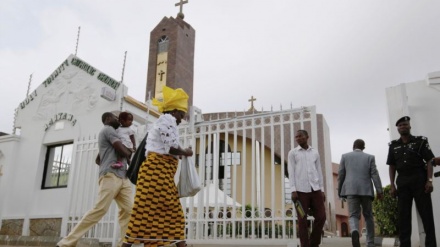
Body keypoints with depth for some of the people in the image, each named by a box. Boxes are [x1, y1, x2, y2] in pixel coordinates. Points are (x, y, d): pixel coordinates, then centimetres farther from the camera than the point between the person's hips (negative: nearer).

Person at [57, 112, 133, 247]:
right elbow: (124, 151, -9)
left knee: (128, 210, -4)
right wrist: (132, 153, 12)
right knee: (100, 209, -15)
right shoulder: (108, 130, 2)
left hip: (122, 177, 10)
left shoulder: (108, 132, 31)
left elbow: (98, 159, 35)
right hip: (111, 175, -10)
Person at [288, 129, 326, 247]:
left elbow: (319, 172, 15)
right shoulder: (292, 153, 6)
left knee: (321, 217, 0)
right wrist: (293, 190, -9)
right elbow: (291, 172, 0)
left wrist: (322, 190, 9)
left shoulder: (315, 153, 15)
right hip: (301, 190, -3)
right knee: (302, 220, -1)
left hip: (315, 189, 3)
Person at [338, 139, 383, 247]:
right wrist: (379, 190, -2)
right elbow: (375, 174, 0)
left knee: (353, 215, -2)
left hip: (351, 190, -1)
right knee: (368, 216, 13)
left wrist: (339, 190, 14)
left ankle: (355, 232, -34)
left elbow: (340, 175, 7)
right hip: (366, 190, 1)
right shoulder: (369, 157, 8)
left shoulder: (345, 156, 8)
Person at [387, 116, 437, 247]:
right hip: (402, 181, 3)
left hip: (419, 178, -3)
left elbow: (429, 161, -2)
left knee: (426, 212, -2)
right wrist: (392, 185, 4)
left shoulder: (420, 141, 4)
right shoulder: (393, 145, 12)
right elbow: (392, 166, 12)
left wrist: (429, 180, -13)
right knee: (403, 214, 2)